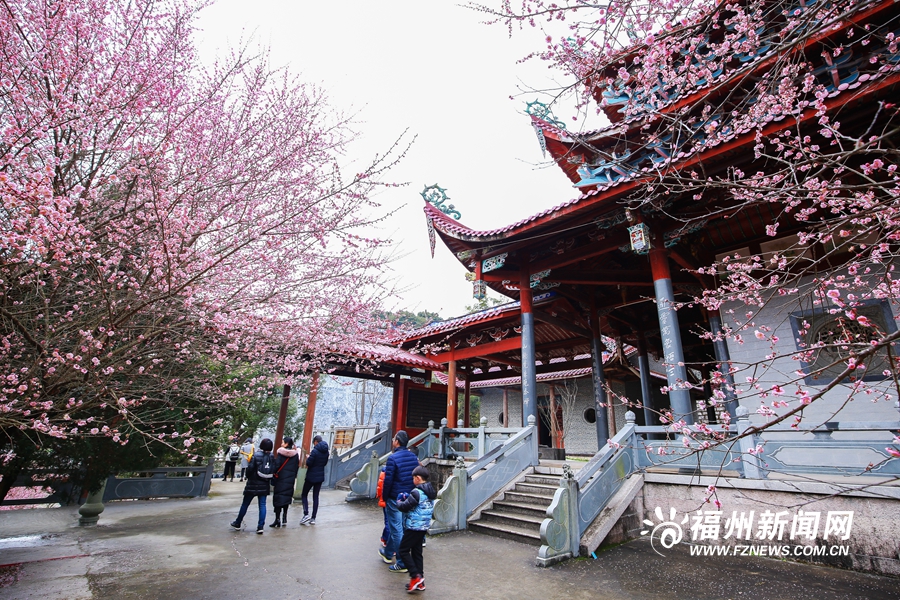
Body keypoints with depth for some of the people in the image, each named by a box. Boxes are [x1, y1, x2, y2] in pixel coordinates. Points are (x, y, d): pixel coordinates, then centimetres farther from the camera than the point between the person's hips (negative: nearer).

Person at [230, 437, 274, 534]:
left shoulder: (256, 455, -14)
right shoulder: (272, 457, -3)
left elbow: (250, 468, -14)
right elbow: (274, 471, -2)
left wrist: (248, 476, 5)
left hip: (253, 484, -2)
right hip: (264, 485, 2)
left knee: (245, 504, 15)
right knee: (262, 505, 5)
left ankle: (237, 523, 30)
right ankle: (260, 526, 1)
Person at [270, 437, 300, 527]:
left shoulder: (280, 453, -8)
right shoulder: (296, 454, 3)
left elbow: (276, 466, -11)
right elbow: (297, 467, 5)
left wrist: (273, 480, -3)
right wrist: (293, 477, 13)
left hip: (280, 479, -4)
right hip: (290, 480, 4)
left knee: (278, 498, 3)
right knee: (287, 498, 13)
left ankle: (278, 519, 2)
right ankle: (284, 519, 15)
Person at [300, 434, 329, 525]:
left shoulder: (315, 451, -18)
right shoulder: (326, 452, 4)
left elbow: (308, 463, -19)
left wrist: (308, 458, 2)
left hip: (311, 477, -6)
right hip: (320, 477, 6)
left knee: (304, 495, 9)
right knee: (316, 496, 11)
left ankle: (306, 514, -5)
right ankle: (313, 518, 12)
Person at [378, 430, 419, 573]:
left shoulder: (393, 458, -18)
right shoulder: (413, 457, 1)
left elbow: (388, 480, -16)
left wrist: (385, 497, -3)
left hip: (395, 498, -7)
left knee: (397, 529, 5)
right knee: (398, 526, 21)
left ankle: (402, 563, 11)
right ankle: (388, 553, 41)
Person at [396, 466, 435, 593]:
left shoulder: (417, 492, -21)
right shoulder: (431, 492, 7)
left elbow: (404, 507, -19)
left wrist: (399, 501, 1)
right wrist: (408, 498, 8)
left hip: (414, 527, -9)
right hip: (424, 526, 9)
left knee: (403, 550, 3)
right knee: (417, 552, 15)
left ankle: (415, 576, -2)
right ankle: (419, 582, 19)